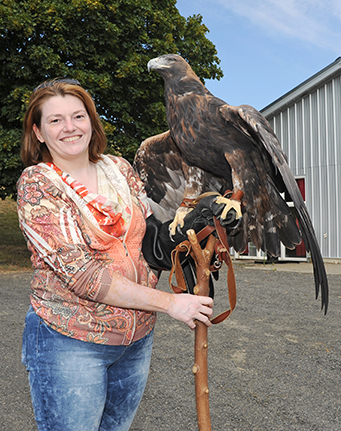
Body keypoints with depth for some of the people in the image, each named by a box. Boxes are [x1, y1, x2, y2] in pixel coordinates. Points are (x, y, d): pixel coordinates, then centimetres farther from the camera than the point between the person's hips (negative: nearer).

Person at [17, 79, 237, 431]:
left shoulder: (119, 169, 5)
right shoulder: (36, 183, -11)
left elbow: (152, 233, 7)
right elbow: (79, 271, -20)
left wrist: (189, 223, -15)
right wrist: (168, 302, -21)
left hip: (138, 337, 5)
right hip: (69, 341, -5)